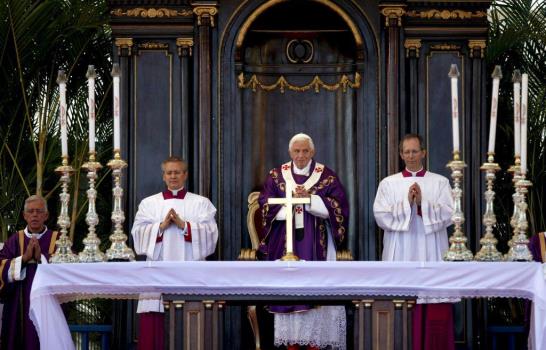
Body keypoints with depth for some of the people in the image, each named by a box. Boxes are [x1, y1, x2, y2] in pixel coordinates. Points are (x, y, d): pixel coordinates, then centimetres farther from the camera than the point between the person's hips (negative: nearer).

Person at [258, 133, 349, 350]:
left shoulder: (327, 176, 4)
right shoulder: (276, 176, 9)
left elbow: (338, 206, -4)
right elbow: (265, 204, 1)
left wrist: (310, 198, -14)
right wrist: (292, 199, -13)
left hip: (316, 244, -1)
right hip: (286, 243, 1)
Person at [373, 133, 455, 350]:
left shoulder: (440, 182, 9)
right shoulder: (388, 184, 10)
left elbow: (448, 214, -2)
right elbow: (381, 216, -1)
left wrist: (422, 203, -13)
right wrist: (407, 203, -11)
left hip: (431, 254, 0)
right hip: (400, 255, 0)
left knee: (435, 312, -4)